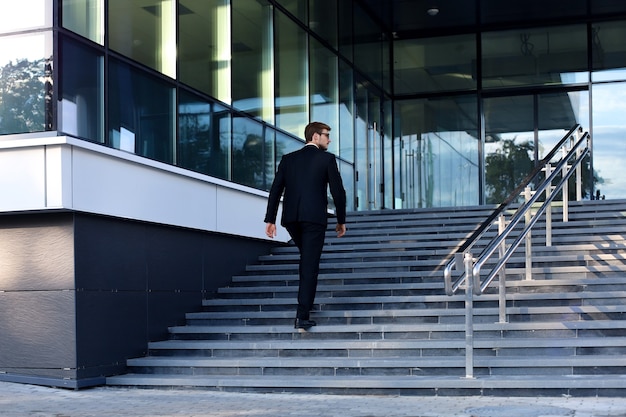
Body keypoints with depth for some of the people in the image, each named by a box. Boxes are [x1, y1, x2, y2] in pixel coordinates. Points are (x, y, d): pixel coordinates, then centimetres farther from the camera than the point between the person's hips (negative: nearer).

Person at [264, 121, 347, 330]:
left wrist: (270, 220, 10)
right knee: (310, 264, -5)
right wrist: (341, 220, 10)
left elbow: (275, 190, 9)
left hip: (290, 218, 5)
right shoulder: (327, 159, 3)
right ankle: (302, 316, -10)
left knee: (306, 257, 26)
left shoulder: (288, 159, 14)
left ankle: (305, 301, 25)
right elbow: (338, 191, 1)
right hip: (314, 217, -4)